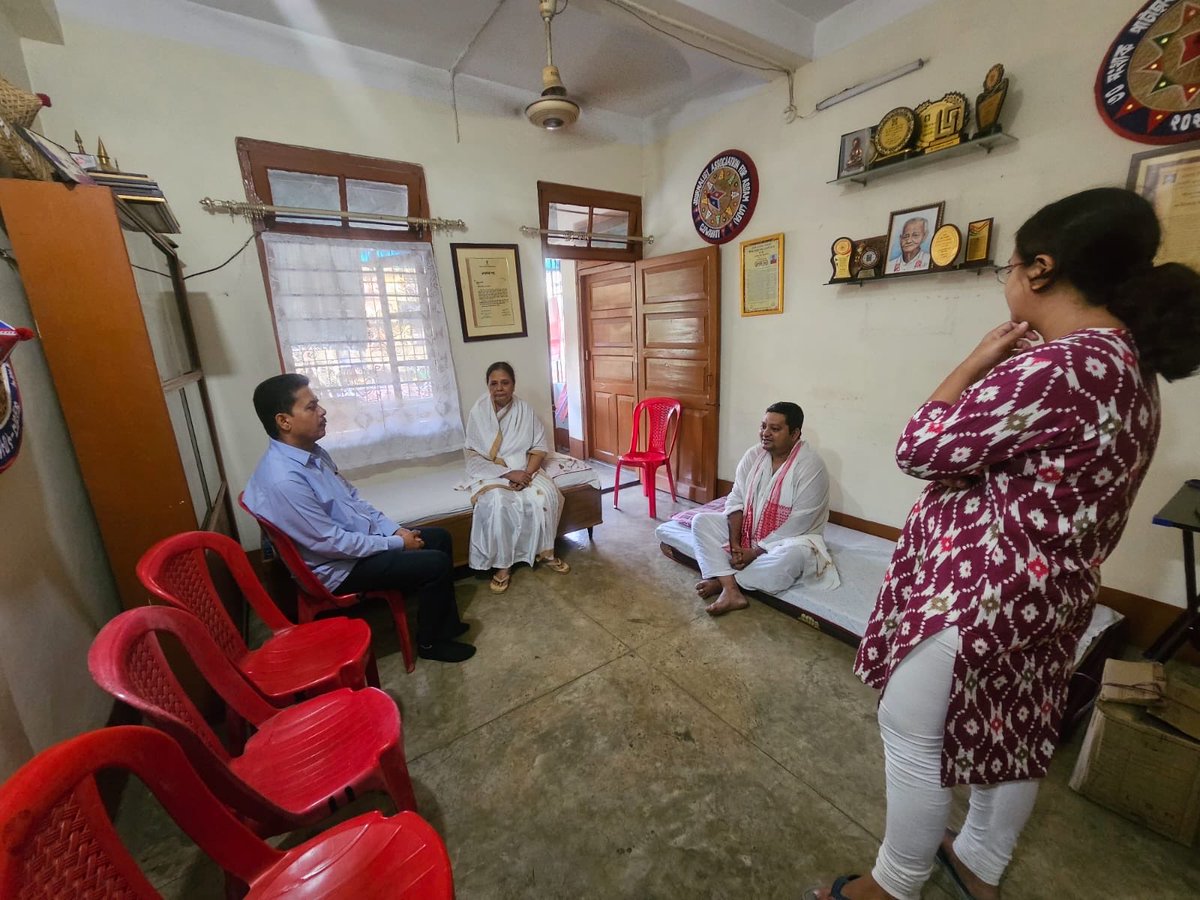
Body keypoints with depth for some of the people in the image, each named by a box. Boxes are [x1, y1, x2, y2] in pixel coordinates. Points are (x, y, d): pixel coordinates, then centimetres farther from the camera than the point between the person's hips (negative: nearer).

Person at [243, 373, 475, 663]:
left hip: (361, 538, 9)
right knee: (436, 564, -16)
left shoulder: (313, 452, 1)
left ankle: (445, 622, 22)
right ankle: (430, 642, 9)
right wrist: (396, 543, -17)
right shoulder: (283, 480, -29)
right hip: (338, 566, -9)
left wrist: (395, 530, 0)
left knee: (440, 537, 9)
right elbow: (330, 542, -25)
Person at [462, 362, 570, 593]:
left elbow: (539, 448, 1)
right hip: (490, 472, -2)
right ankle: (503, 565, -15)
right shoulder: (478, 412, -8)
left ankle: (546, 552, -5)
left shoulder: (525, 410, -1)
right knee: (498, 504, -33)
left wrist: (527, 473, -18)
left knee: (545, 495, -25)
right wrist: (507, 473, -22)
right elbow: (473, 455, -11)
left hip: (524, 470, 3)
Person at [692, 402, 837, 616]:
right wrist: (734, 543, -16)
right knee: (701, 521, -12)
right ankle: (731, 591, -26)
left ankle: (724, 581, -19)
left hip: (789, 538, -5)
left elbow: (798, 523, -23)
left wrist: (756, 552, -22)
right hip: (746, 530, 6)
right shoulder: (753, 455, -3)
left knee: (795, 554, -39)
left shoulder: (810, 465, -20)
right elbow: (736, 499, -3)